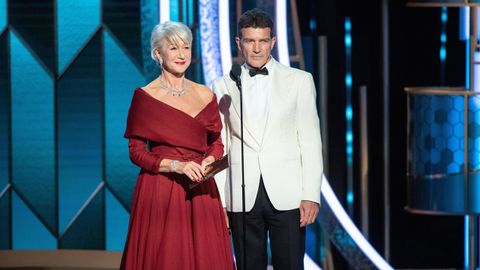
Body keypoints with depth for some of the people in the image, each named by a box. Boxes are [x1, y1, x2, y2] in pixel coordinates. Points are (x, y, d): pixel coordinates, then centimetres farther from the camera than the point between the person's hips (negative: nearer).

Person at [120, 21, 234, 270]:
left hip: (200, 190, 4)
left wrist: (208, 160, -6)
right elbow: (136, 152, -4)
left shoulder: (205, 95, 9)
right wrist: (176, 165, -17)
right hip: (159, 191, -4)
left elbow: (217, 142, 16)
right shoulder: (144, 97, -3)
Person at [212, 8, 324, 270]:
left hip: (286, 195, -1)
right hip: (242, 196, 1)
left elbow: (310, 140, 3)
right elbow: (219, 147, 8)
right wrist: (218, 200, 3)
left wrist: (311, 195, -5)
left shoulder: (299, 81, 5)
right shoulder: (224, 86, 8)